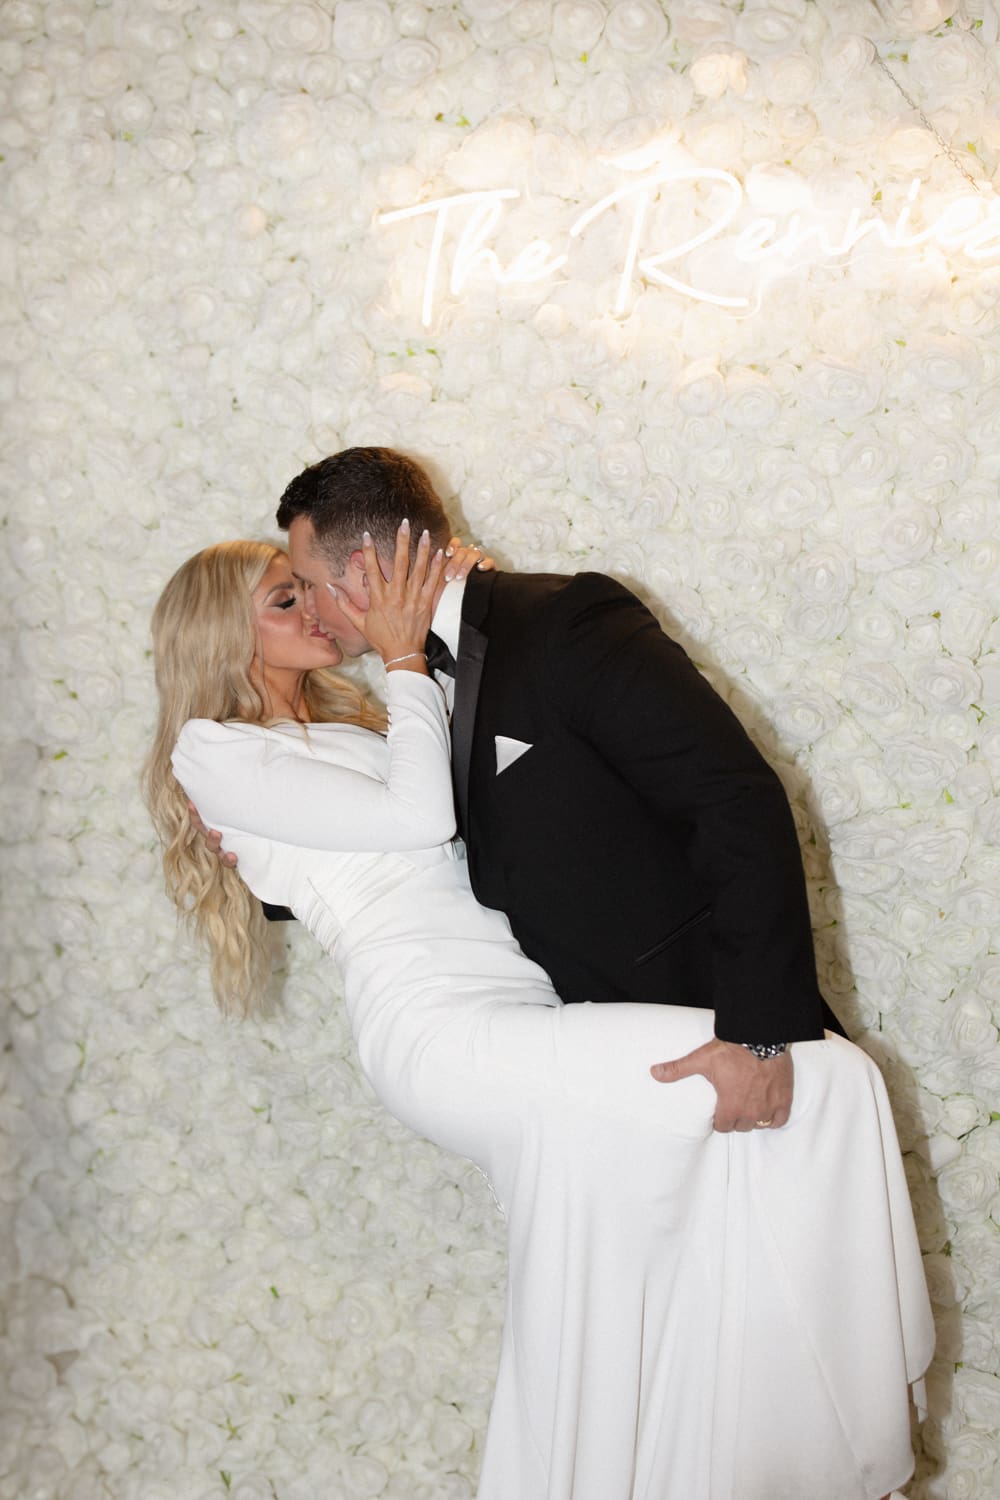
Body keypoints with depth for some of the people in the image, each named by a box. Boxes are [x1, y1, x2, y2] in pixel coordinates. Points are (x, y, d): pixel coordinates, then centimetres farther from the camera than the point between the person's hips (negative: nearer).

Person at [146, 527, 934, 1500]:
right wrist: (402, 658, 0)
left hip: (514, 1011, 9)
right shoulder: (215, 751, 2)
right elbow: (416, 817, -8)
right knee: (822, 1081, -17)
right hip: (444, 1030, -9)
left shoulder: (348, 726, 29)